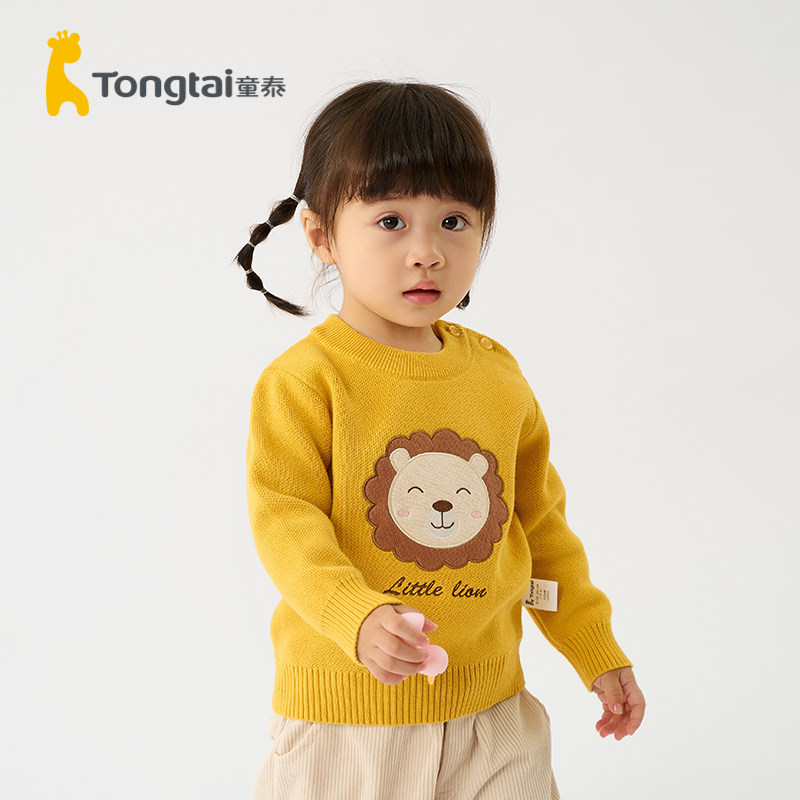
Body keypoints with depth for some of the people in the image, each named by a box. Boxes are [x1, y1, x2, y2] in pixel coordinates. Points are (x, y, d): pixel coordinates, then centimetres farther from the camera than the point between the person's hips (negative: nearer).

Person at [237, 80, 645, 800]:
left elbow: (540, 523, 12)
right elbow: (286, 522, -16)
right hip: (347, 713, -4)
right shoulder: (303, 381, -12)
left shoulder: (498, 374, 4)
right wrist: (361, 618, -32)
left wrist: (599, 654, 14)